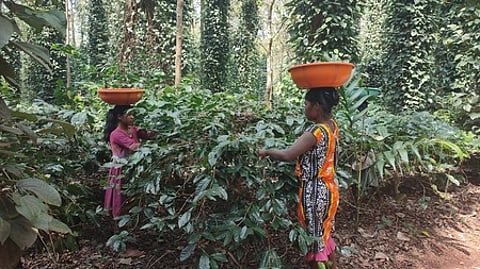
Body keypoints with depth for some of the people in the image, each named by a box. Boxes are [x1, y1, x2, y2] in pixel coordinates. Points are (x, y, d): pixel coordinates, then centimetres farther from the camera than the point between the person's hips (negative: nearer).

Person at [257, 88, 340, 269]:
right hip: (327, 189, 9)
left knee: (313, 238, 9)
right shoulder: (332, 125, 3)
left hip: (314, 193, -9)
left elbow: (288, 155, -32)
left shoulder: (317, 131, -25)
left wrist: (267, 151, -15)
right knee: (324, 235, 25)